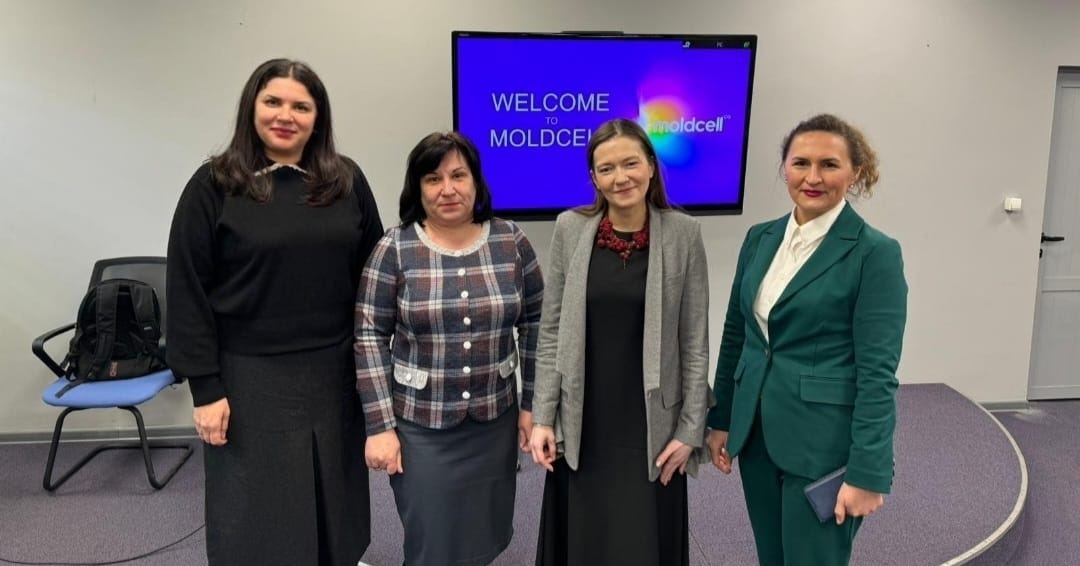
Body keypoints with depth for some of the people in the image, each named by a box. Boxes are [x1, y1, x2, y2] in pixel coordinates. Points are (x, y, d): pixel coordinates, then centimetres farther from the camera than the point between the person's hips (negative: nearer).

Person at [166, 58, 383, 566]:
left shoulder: (347, 181, 2)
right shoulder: (214, 185, -6)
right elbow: (188, 292, -6)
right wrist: (205, 388, -9)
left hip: (334, 373, 3)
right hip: (251, 377, -2)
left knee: (332, 505, 16)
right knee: (258, 516, 11)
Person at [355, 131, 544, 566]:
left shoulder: (511, 241, -2)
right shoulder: (394, 249, -8)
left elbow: (535, 323, 4)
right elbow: (369, 338, -8)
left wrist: (532, 403, 4)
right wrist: (380, 426, -10)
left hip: (495, 421, 2)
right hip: (419, 426, -2)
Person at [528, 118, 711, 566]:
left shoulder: (683, 234, -6)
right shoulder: (570, 229, -3)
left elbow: (695, 342, -3)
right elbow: (551, 333, 1)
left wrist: (690, 429, -4)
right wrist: (542, 418, -2)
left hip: (651, 425, -1)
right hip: (582, 425, 1)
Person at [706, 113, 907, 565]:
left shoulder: (875, 253, -12)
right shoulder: (760, 238, 5)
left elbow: (877, 372, -15)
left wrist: (866, 472, -16)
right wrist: (720, 420, 11)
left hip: (824, 444, -5)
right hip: (757, 434, 6)